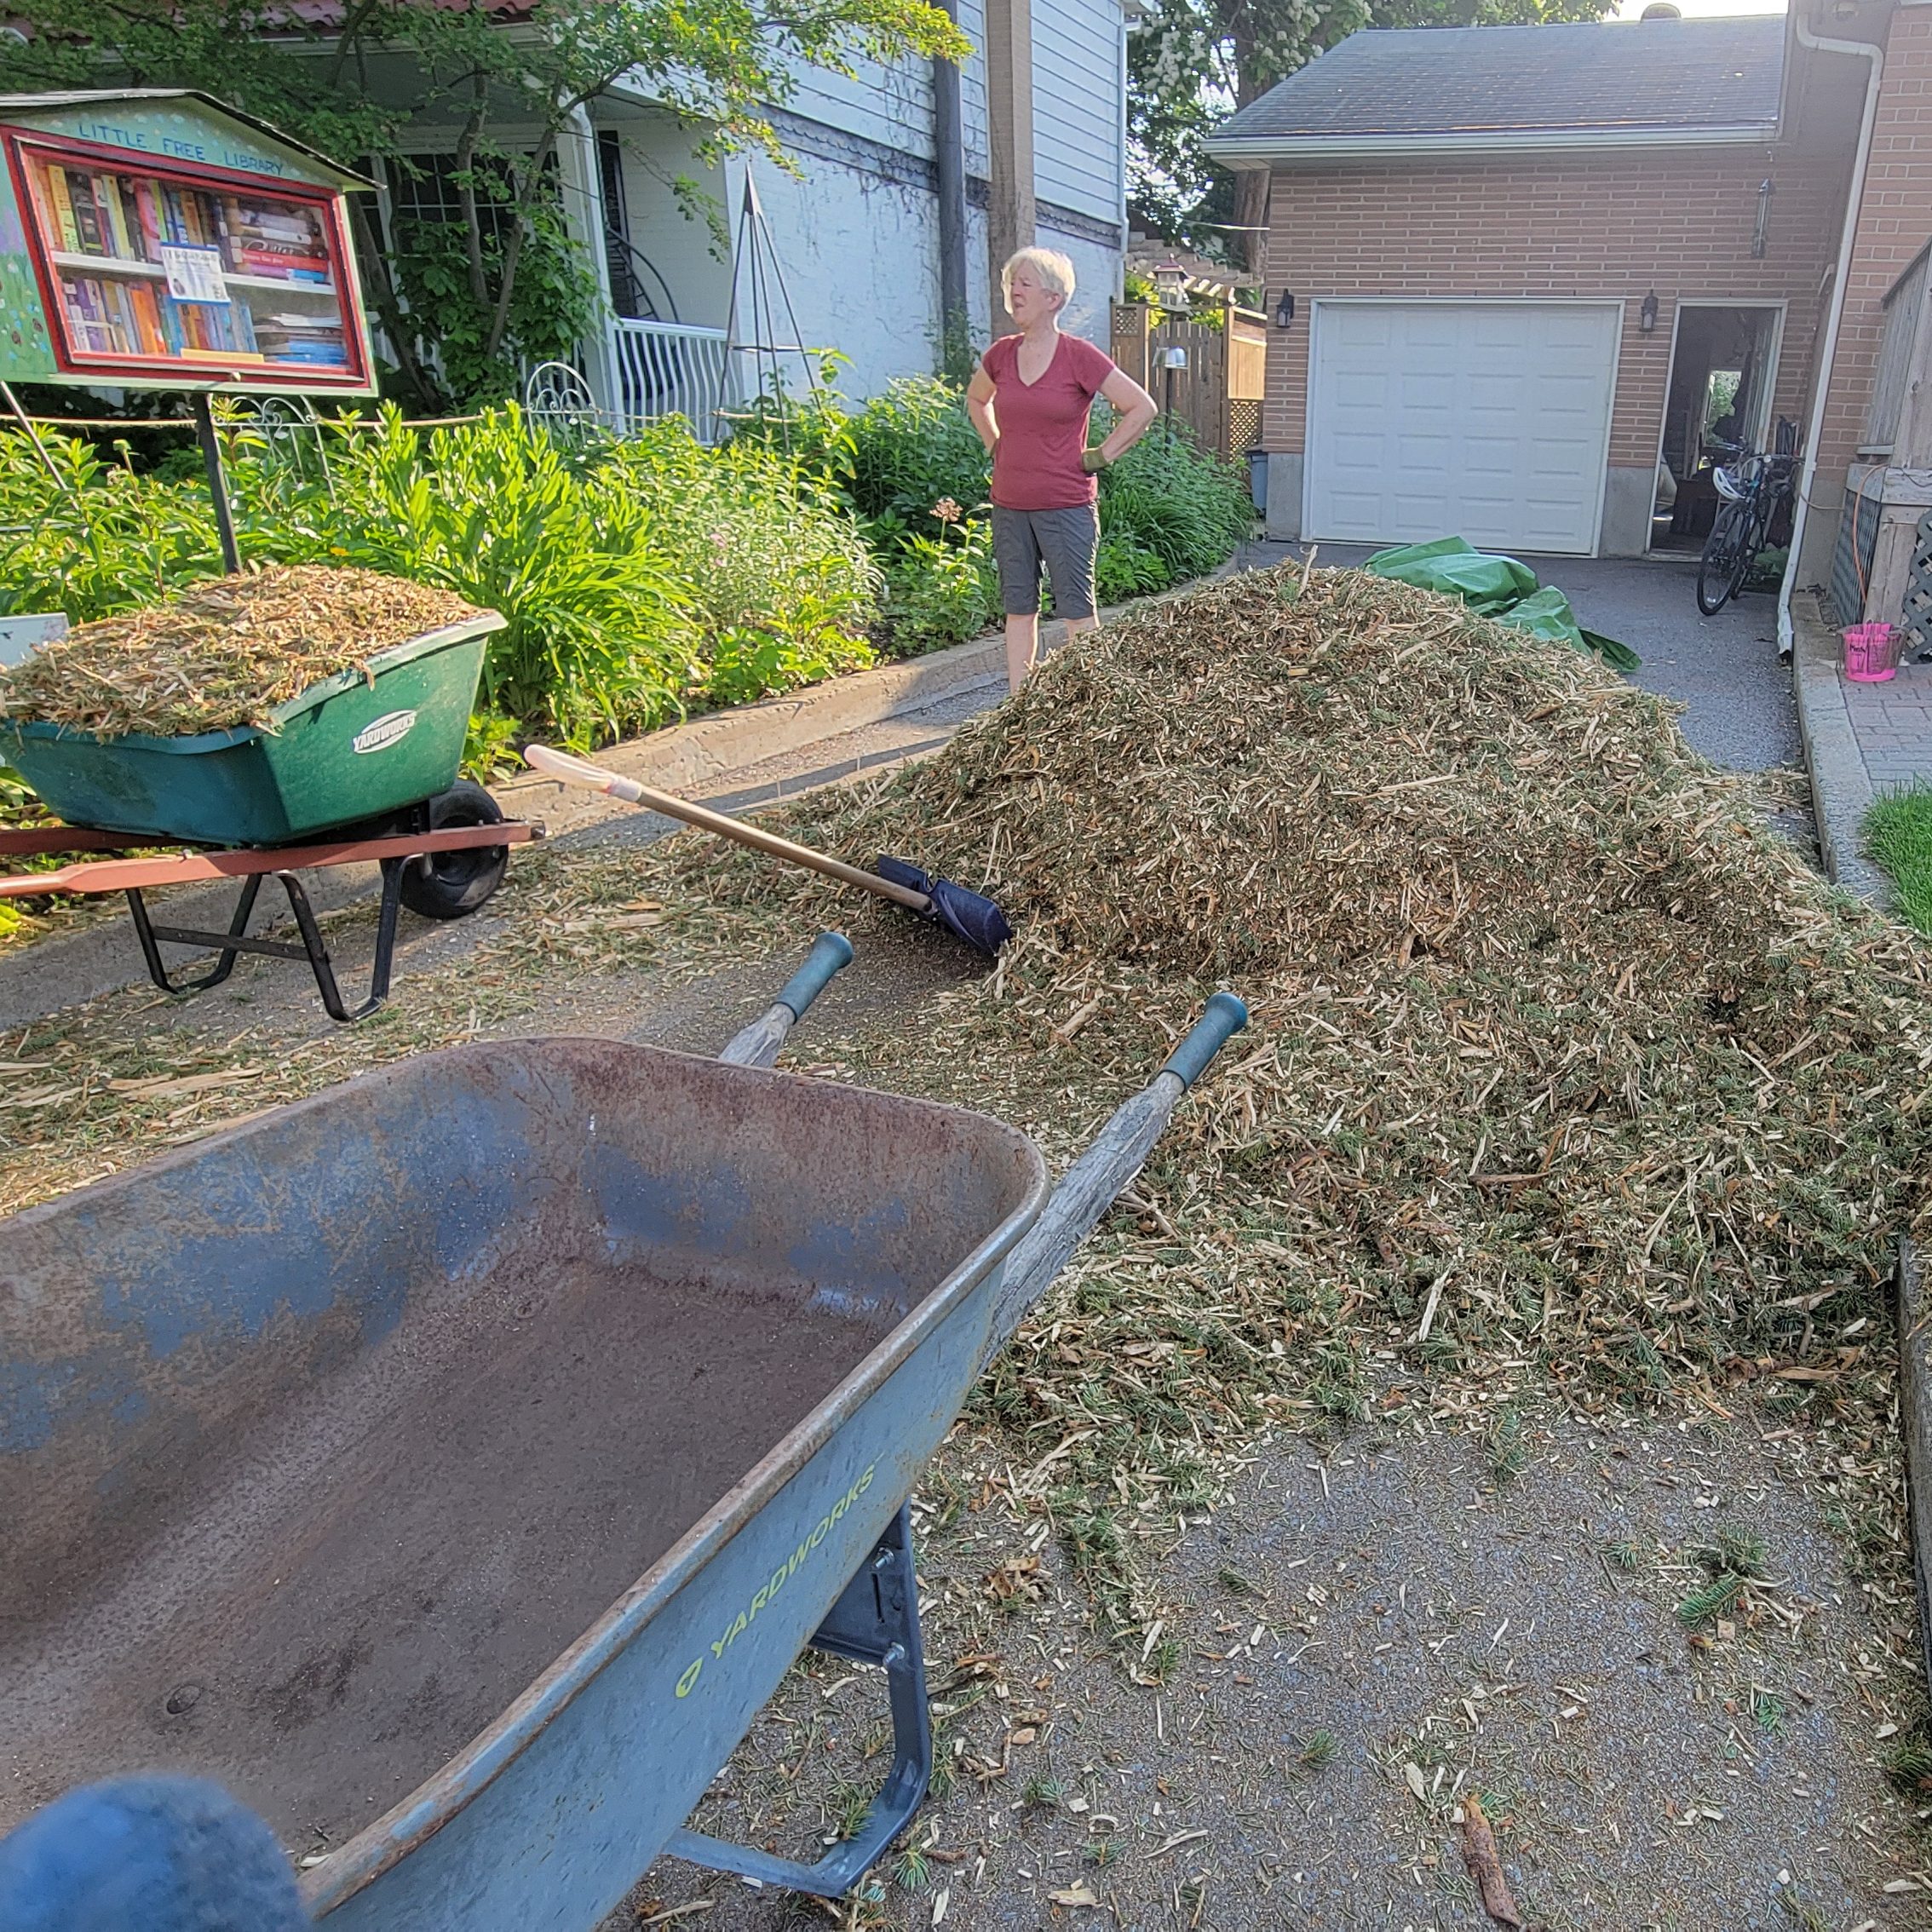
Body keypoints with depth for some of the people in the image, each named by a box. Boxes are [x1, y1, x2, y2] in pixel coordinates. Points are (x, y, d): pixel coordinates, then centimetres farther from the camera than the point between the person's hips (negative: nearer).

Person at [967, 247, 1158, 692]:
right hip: (1009, 505, 5)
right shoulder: (1001, 354, 6)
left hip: (1065, 505, -5)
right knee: (1018, 608, 10)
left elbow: (1143, 408, -5)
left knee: (1077, 609, -1)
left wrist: (1100, 456, -6)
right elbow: (976, 398, 28)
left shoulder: (1080, 357, -8)